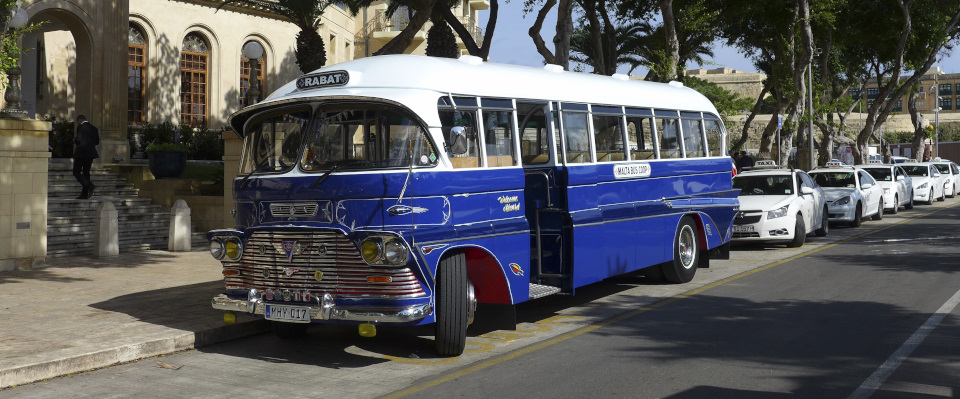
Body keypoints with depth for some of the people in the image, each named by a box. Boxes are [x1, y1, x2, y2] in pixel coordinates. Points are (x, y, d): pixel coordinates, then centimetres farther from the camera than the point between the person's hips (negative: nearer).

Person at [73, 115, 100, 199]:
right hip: (90, 153, 7)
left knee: (76, 172, -2)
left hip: (81, 153, -7)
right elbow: (97, 142, 11)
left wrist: (75, 140, 3)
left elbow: (79, 140, -18)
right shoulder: (94, 128, 11)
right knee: (86, 172, 10)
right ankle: (84, 194, 9)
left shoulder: (80, 127, -9)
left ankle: (90, 185, -22)